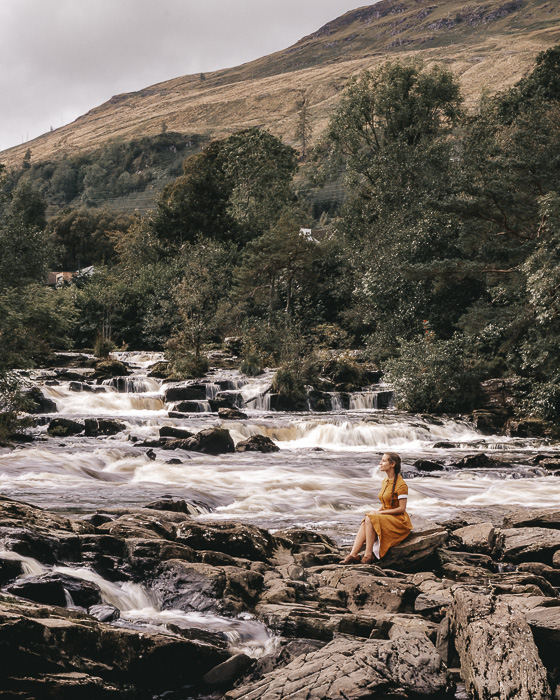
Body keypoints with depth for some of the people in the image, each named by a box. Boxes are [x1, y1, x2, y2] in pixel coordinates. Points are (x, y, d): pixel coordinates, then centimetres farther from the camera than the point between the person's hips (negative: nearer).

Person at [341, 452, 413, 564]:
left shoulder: (401, 484, -14)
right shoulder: (385, 482, 13)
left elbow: (401, 509, -17)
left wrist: (380, 513, -17)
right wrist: (377, 512, -1)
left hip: (398, 521, -8)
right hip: (385, 517, 8)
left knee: (370, 519, -28)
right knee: (365, 522, -20)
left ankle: (368, 555, -26)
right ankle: (353, 554, -30)